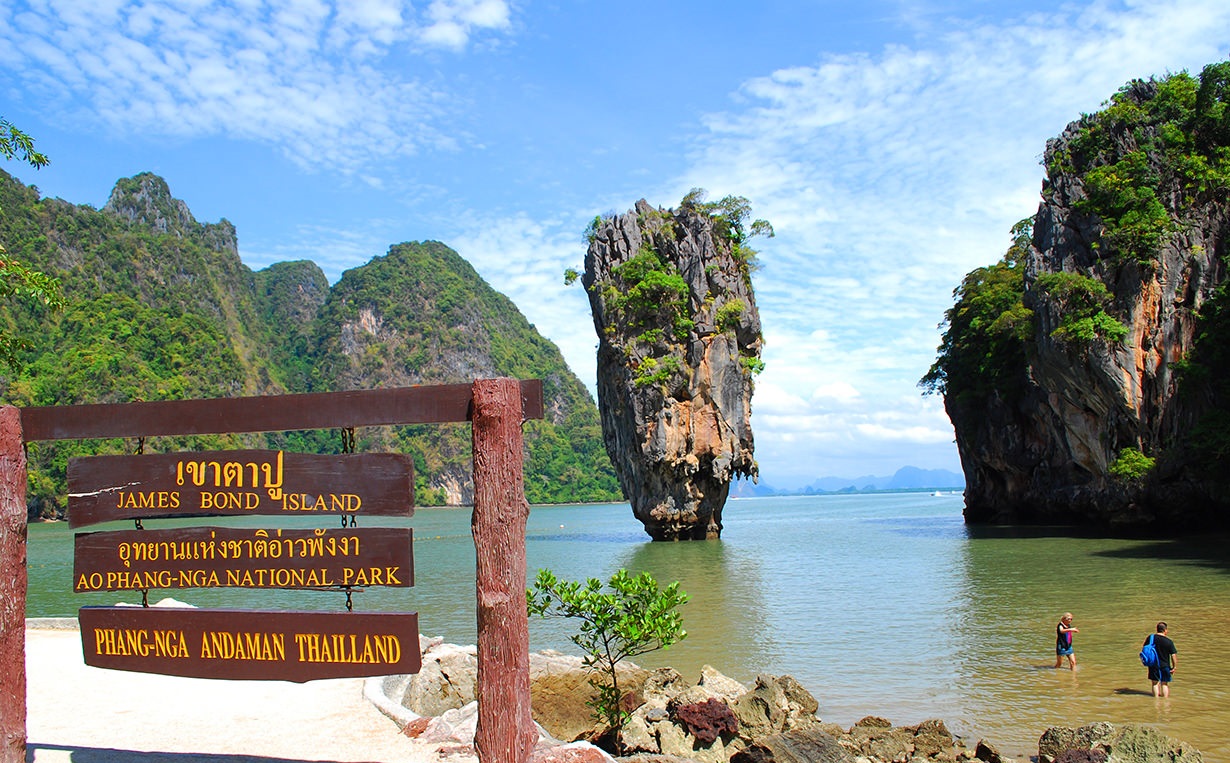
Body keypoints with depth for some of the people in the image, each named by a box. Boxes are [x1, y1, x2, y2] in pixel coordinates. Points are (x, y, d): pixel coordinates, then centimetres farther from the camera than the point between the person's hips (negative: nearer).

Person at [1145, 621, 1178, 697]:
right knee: (1164, 684, 11)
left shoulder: (1151, 638, -7)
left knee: (1155, 683, 14)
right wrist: (1174, 667, -1)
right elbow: (1173, 656, -12)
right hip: (1164, 665, -2)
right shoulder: (1169, 641, -14)